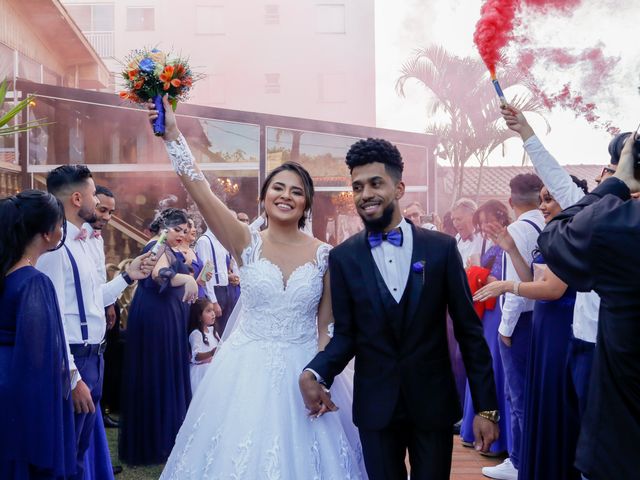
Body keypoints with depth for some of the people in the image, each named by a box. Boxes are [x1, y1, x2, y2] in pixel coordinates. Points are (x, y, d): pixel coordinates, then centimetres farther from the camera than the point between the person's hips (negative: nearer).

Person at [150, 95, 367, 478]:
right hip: (248, 370, 0)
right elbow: (201, 192, -18)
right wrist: (173, 135, -26)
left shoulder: (324, 255, -3)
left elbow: (324, 329, 3)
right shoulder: (247, 243, -5)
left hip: (302, 372, 1)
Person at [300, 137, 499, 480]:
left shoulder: (441, 248, -4)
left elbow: (469, 330, -2)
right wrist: (315, 373, -18)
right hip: (376, 403, 1)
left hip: (434, 400, 0)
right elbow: (345, 334, 2)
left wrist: (485, 407, -3)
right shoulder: (343, 257, -2)